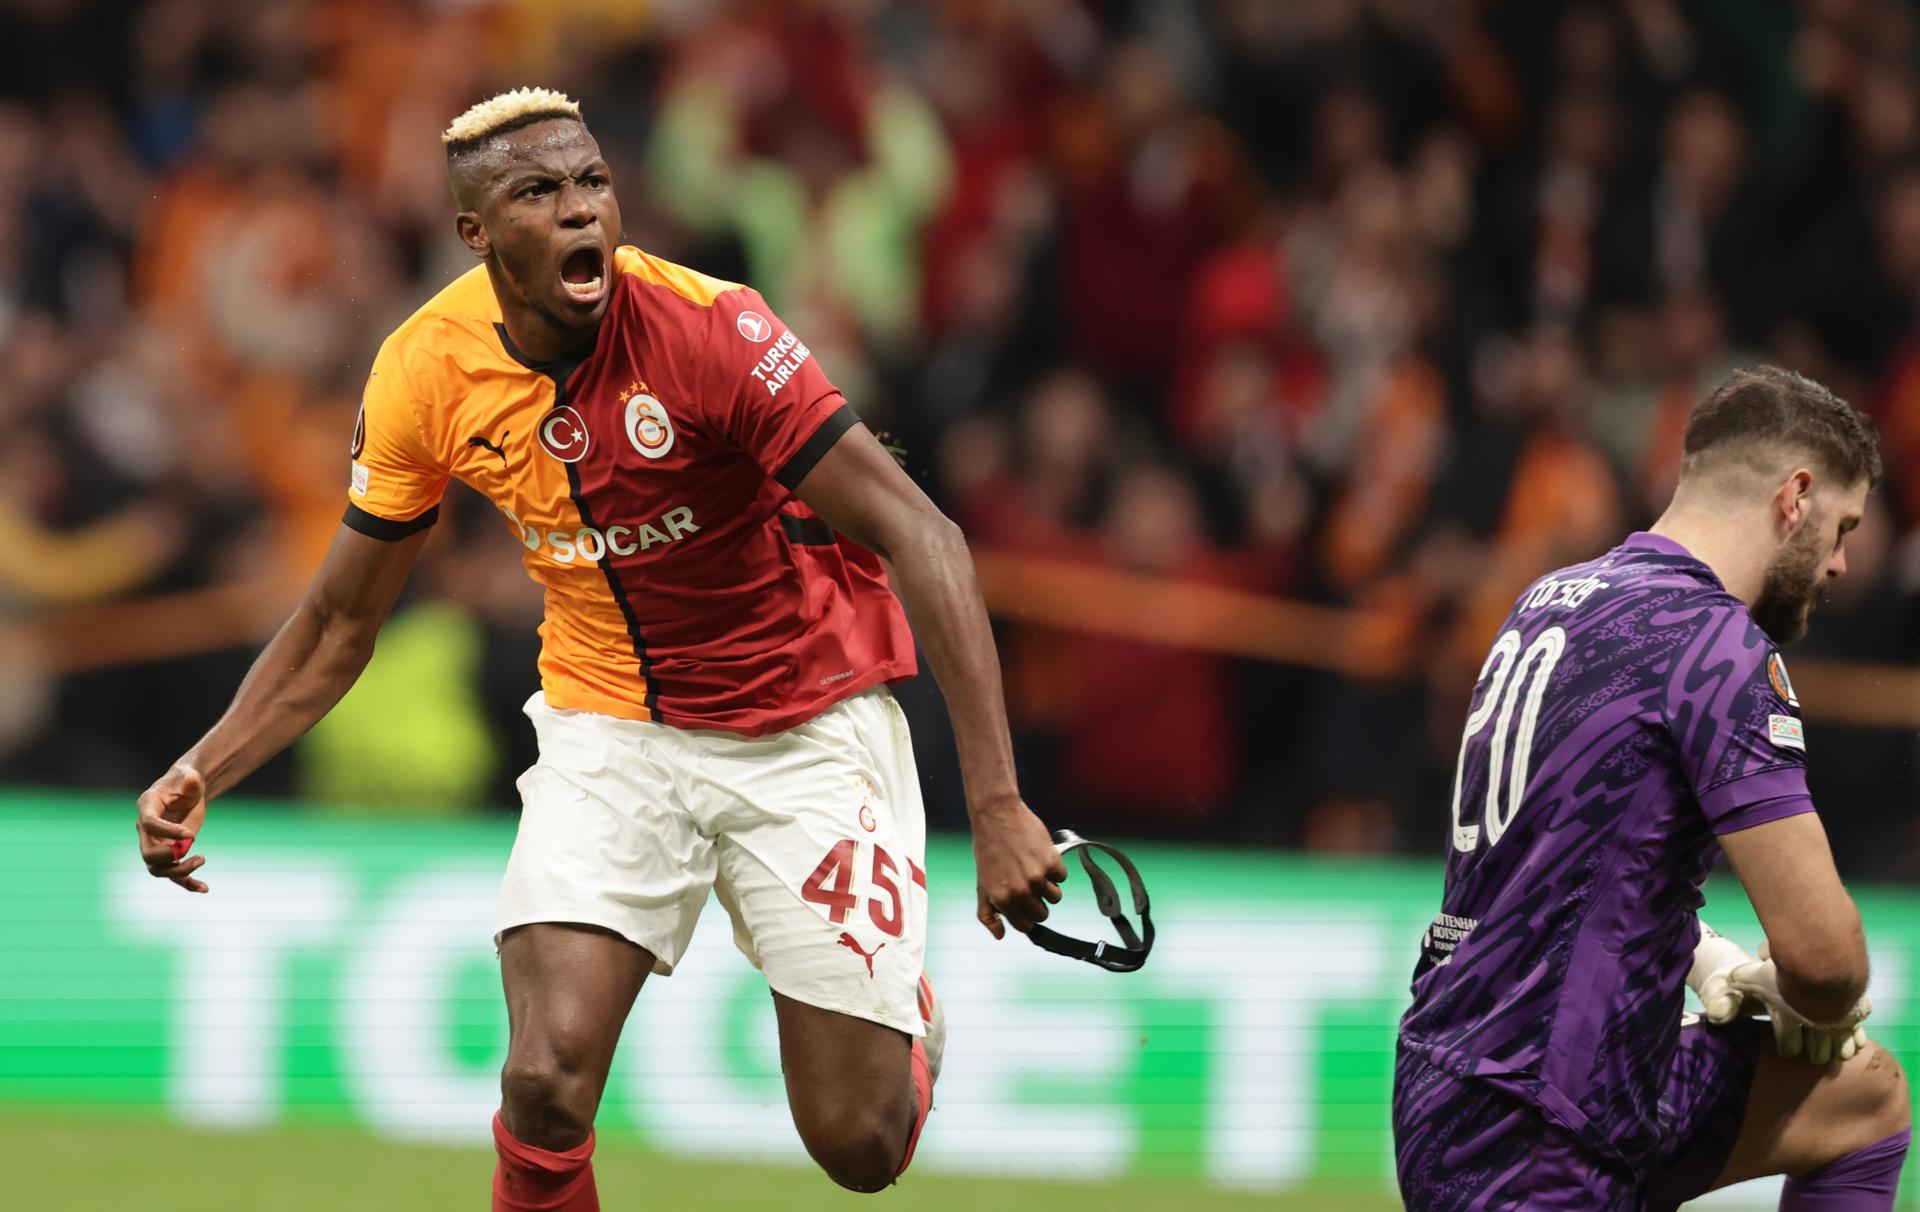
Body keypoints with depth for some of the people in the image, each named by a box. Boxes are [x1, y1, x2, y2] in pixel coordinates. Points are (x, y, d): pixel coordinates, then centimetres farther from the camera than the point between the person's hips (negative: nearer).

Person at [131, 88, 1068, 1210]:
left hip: (809, 725, -2)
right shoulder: (426, 376, -11)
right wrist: (203, 772, -9)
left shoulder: (706, 327, -24)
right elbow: (342, 621, 5)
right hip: (613, 726, 2)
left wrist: (997, 805, -33)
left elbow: (921, 538, -26)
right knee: (548, 1085, -20)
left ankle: (906, 1005, 35)